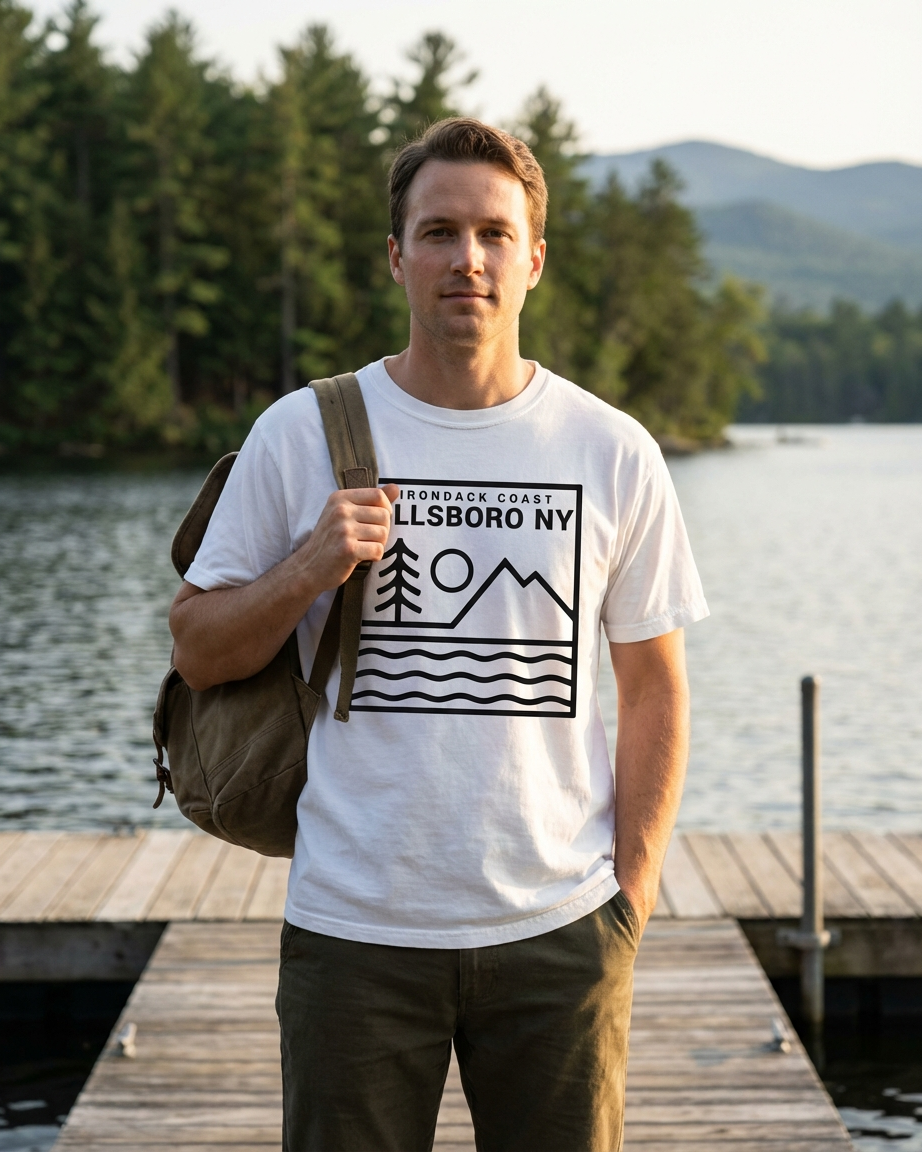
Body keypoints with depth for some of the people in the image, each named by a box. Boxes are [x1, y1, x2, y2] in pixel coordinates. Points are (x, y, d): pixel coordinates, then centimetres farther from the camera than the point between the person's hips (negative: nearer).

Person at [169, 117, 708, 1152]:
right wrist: (308, 571, -14)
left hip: (557, 932, 1)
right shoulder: (299, 435, -1)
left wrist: (633, 892, 0)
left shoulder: (614, 453, 2)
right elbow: (197, 654, 4)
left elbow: (655, 686, 7)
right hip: (354, 926, 0)